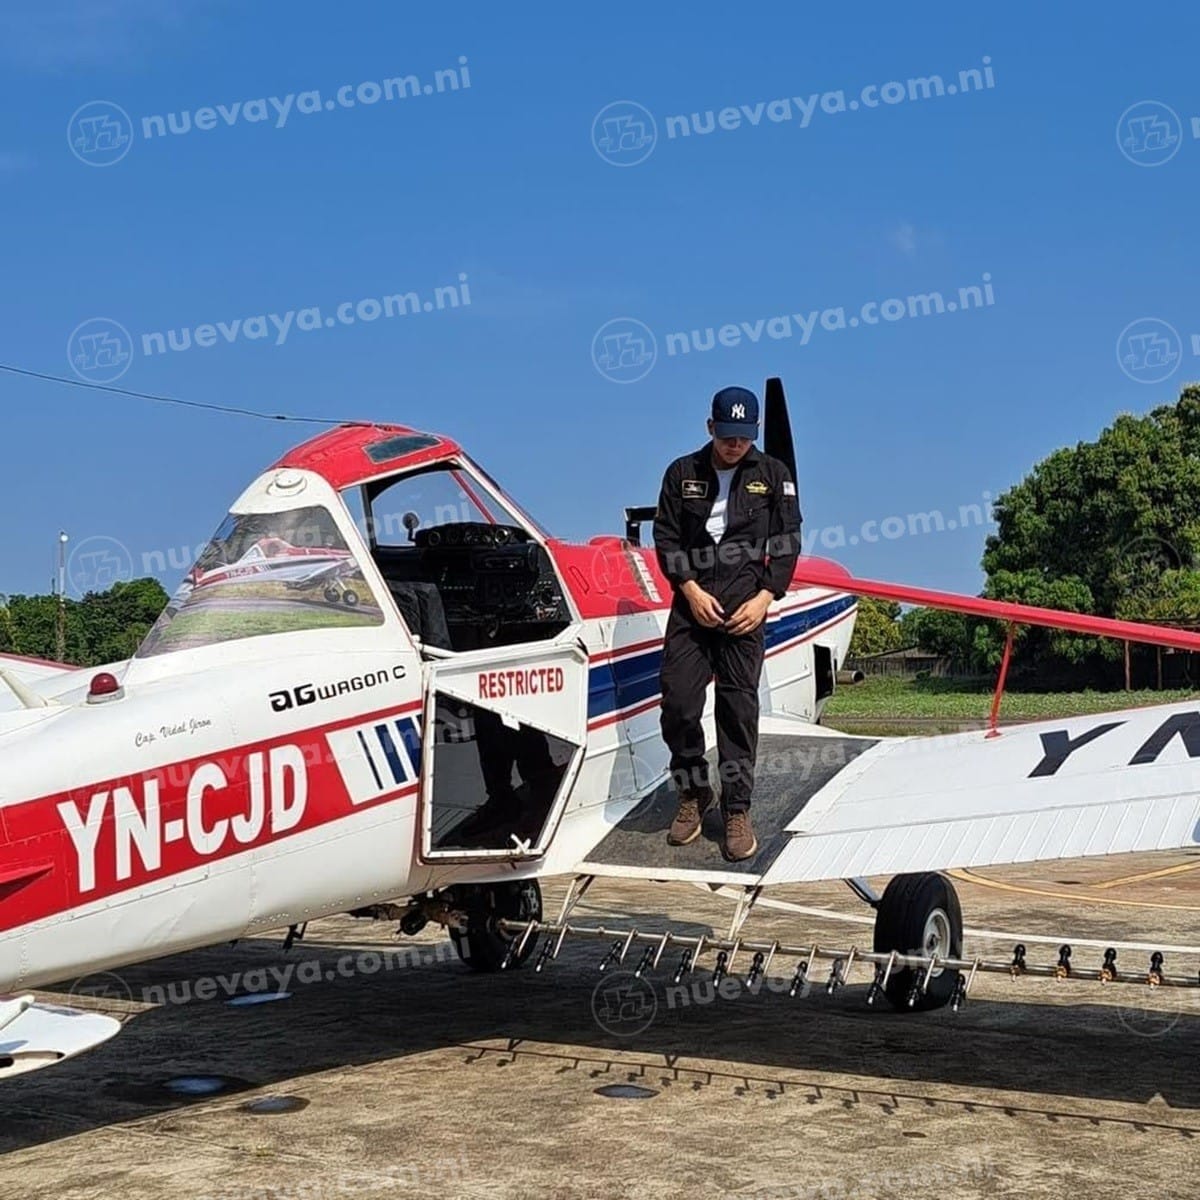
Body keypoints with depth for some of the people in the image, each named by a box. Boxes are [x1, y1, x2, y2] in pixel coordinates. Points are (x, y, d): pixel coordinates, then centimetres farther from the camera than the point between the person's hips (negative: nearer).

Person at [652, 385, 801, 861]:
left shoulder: (774, 475, 7)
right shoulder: (683, 473, 8)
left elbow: (787, 542, 5)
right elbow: (665, 537, 6)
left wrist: (765, 597, -6)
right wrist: (691, 590, -6)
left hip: (745, 606, -1)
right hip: (692, 602, 1)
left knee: (739, 706, -1)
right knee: (678, 701, -5)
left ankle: (737, 810, 7)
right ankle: (694, 793, 16)